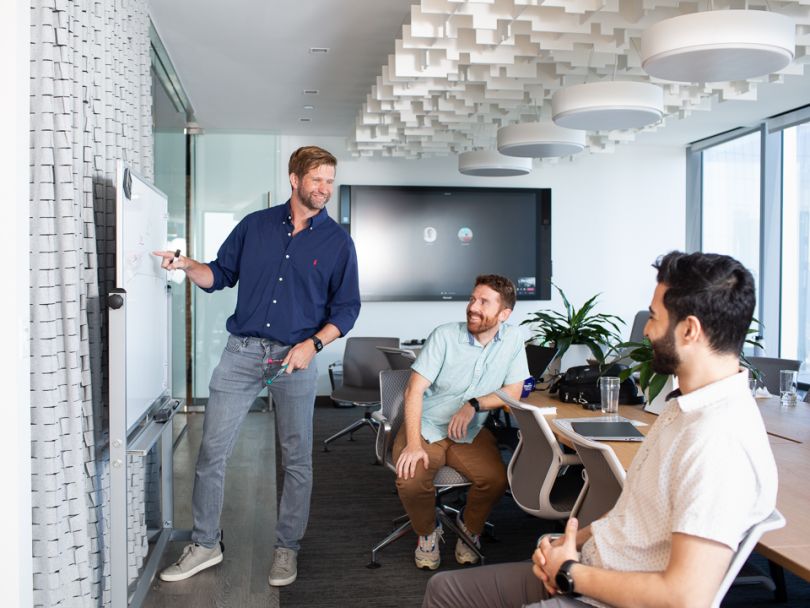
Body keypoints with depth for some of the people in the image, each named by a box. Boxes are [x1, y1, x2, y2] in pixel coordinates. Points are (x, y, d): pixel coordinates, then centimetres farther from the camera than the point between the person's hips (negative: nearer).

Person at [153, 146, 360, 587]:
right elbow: (221, 275, 12)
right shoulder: (255, 225, 7)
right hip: (241, 351, 2)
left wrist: (312, 344, -12)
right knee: (212, 450, 3)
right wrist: (187, 266, -8)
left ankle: (287, 548, 23)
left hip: (296, 357, -1)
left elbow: (346, 308, 2)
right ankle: (205, 545, 19)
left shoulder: (337, 241, 2)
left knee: (296, 459, 6)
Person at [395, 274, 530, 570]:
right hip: (426, 427, -2)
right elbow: (414, 390, -16)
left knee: (496, 479, -23)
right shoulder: (445, 335, -13)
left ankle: (470, 527, 12)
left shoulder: (513, 340, -4)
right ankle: (427, 532, 8)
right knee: (411, 480, -27)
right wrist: (413, 444, -26)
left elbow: (513, 392, 0)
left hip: (471, 432, 2)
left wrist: (474, 404, -17)